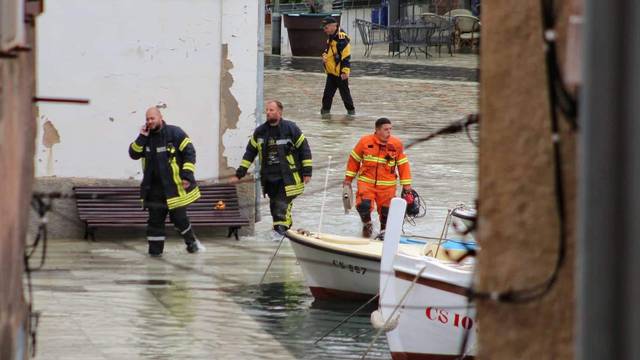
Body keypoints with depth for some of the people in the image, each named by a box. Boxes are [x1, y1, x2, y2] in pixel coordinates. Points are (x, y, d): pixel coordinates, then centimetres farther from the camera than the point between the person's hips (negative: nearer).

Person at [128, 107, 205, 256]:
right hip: (154, 187, 4)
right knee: (155, 218, 1)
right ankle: (155, 249, 6)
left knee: (178, 217, -1)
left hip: (174, 185, -4)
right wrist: (142, 138, -11)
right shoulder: (146, 136, 8)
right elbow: (134, 154, 2)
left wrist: (187, 175, -14)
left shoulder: (174, 133, -8)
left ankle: (192, 242, 22)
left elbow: (189, 152, -8)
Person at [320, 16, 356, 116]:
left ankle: (351, 110, 15)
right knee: (327, 93, 10)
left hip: (340, 73, -9)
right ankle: (325, 110, 17)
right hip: (331, 72, 9)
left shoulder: (341, 38, -18)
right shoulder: (331, 38, 12)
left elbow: (346, 56, -20)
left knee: (345, 93, 2)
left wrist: (345, 71, -22)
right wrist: (324, 56, 5)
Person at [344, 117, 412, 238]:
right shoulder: (365, 142, -5)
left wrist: (406, 184, 5)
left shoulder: (396, 144, -2)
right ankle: (367, 223, 14)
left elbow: (403, 164, 6)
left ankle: (384, 230, 33)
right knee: (363, 205, -18)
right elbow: (354, 159, 7)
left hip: (387, 185, 1)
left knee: (386, 210, 3)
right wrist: (348, 178, 10)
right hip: (366, 182, -1)